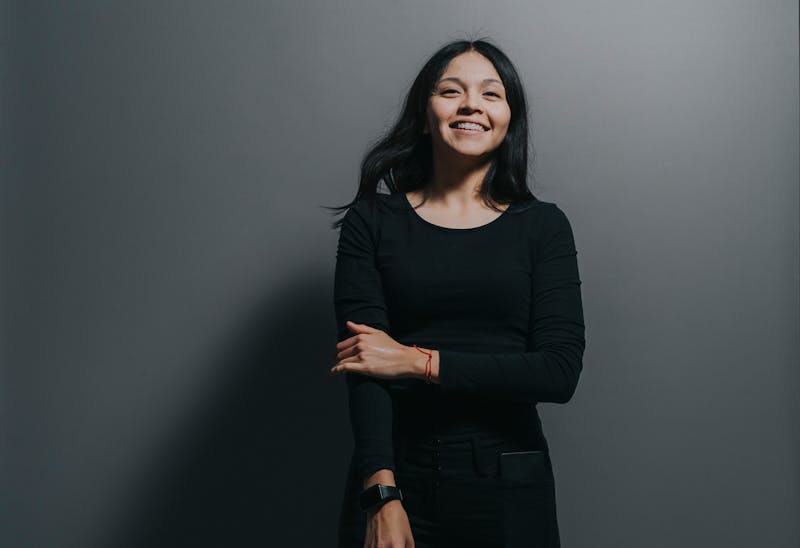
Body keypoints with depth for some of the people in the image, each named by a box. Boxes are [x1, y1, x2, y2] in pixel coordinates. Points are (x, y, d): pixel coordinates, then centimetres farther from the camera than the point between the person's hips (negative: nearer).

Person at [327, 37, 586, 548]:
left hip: (509, 488, 1)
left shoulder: (544, 225, 1)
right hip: (396, 475, 0)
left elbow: (561, 371, -9)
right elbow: (363, 368, -10)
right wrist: (383, 496, -21)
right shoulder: (371, 222, 0)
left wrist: (419, 362, -14)